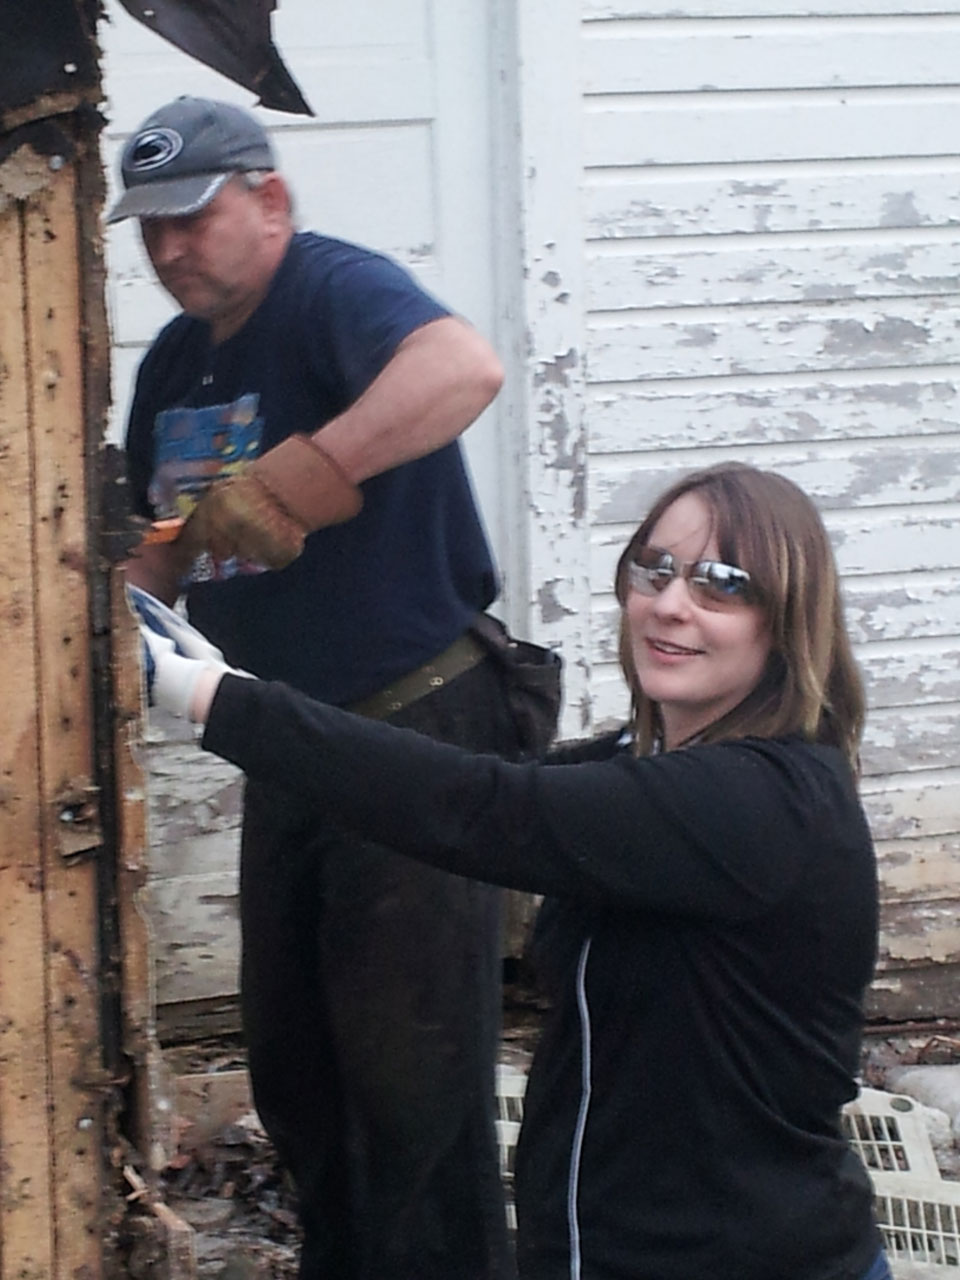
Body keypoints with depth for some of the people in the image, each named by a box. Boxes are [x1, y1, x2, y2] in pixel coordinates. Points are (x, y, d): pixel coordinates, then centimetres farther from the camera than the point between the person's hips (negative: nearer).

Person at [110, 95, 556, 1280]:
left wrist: (289, 482, -43)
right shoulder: (173, 363, 10)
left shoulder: (331, 291, -17)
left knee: (410, 1064, -2)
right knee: (289, 1055, 16)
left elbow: (464, 369, -39)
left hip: (419, 728, -9)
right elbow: (161, 556, 19)